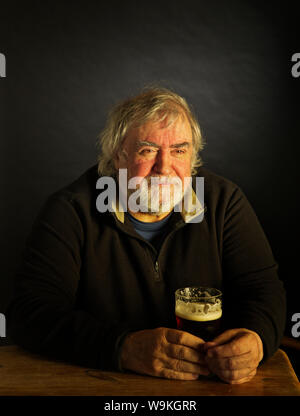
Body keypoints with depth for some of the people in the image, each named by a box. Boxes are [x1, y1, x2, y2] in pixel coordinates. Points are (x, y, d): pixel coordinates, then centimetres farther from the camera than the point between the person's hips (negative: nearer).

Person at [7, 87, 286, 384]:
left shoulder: (224, 201, 0)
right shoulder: (69, 211, -9)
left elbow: (264, 288, -1)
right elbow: (30, 312, -15)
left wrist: (255, 338, -24)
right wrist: (124, 348, -28)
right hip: (99, 388, -2)